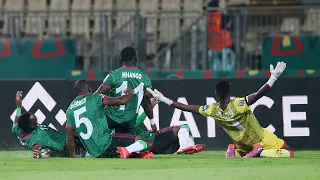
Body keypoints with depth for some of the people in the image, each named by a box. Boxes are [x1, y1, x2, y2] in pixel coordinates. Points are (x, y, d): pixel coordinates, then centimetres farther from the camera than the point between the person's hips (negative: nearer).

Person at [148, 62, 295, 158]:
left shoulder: (213, 110, -17)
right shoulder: (239, 105, -29)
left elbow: (189, 108, -11)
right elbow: (259, 94, -40)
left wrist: (165, 100, -4)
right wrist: (273, 77, -39)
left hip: (242, 145, 4)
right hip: (261, 140, -4)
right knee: (289, 153, -1)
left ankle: (233, 149, 1)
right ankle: (260, 152, -22)